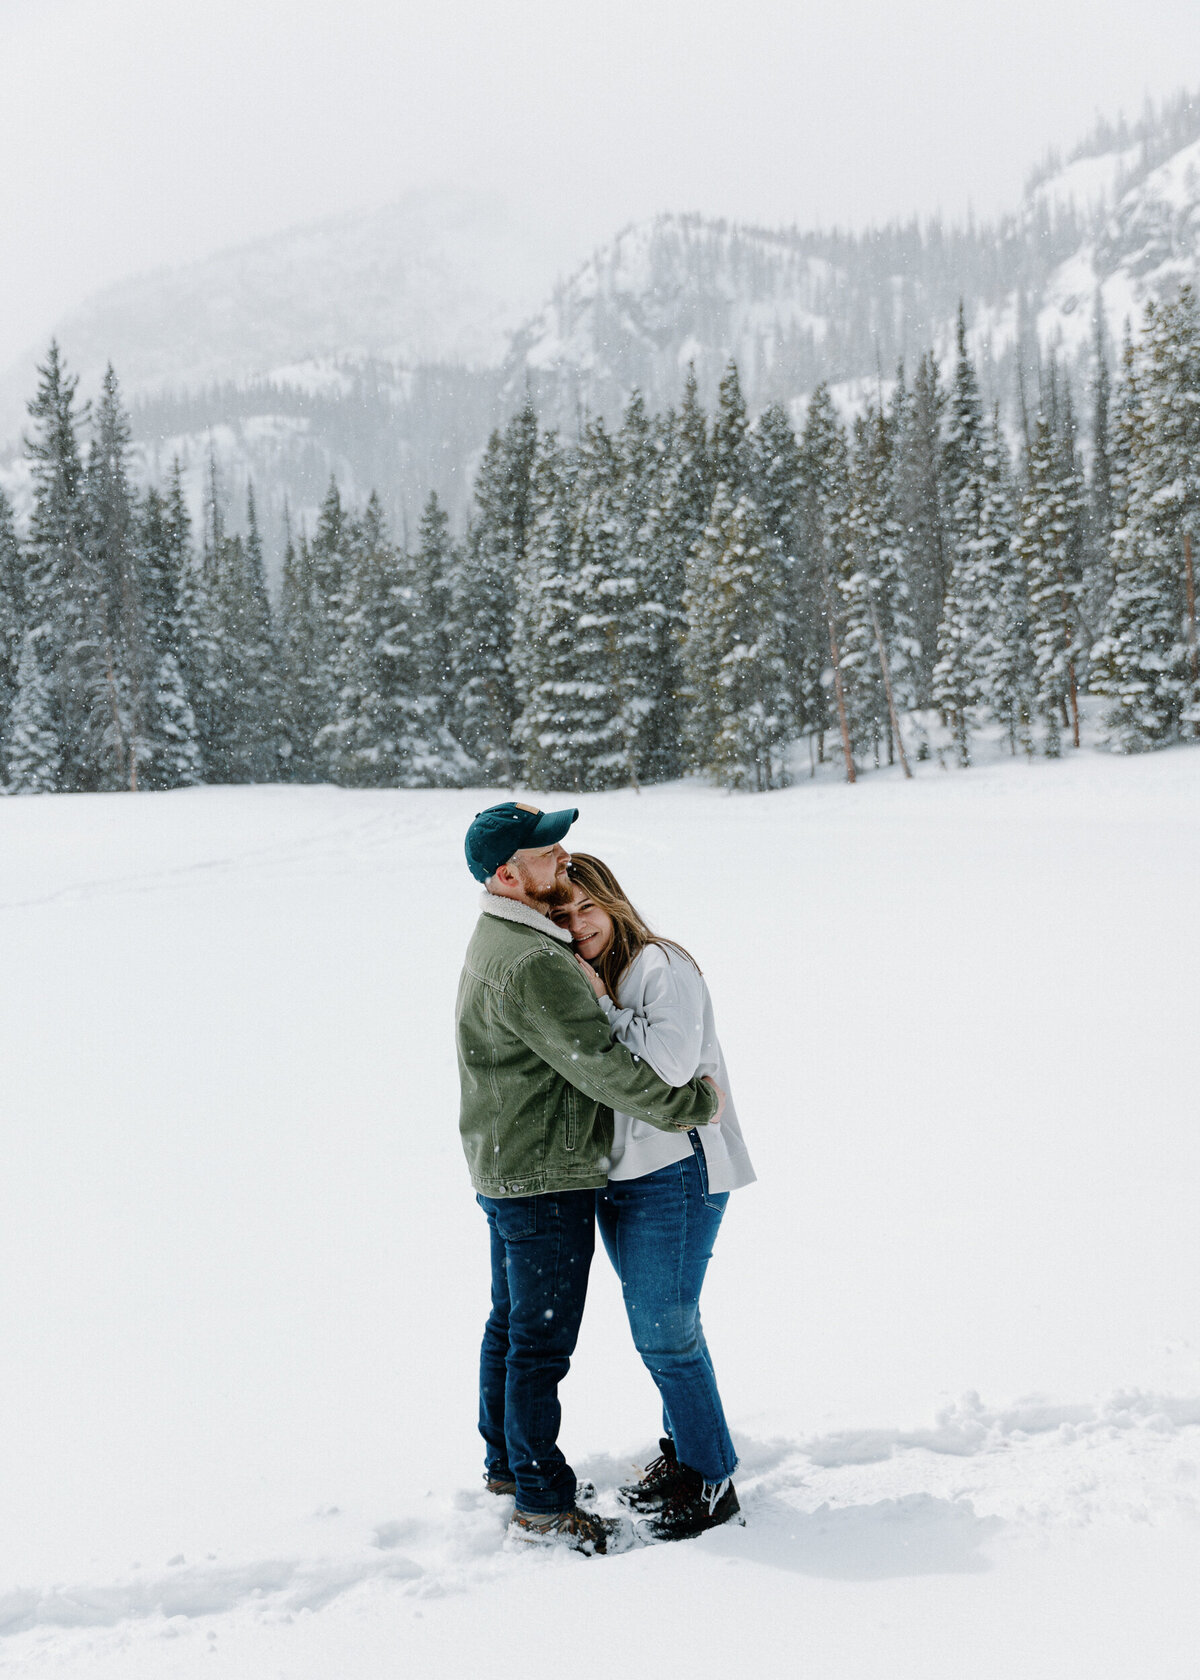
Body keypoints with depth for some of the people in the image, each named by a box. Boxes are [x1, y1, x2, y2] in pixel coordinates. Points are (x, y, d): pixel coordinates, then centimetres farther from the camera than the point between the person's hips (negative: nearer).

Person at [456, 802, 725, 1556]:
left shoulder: (499, 937, 7)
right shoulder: (532, 964, -27)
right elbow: (602, 1066, -27)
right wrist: (693, 1104, -17)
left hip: (504, 1166, 11)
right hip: (545, 1178, -11)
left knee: (512, 1324, 22)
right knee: (541, 1343, 0)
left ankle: (507, 1462, 37)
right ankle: (543, 1505, 11)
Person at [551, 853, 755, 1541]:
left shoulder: (661, 966, -12)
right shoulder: (582, 980, 14)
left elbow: (669, 1063, -24)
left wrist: (599, 1007, -18)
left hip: (676, 1169, -8)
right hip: (618, 1173, 8)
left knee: (665, 1331, -6)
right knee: (656, 1324, 17)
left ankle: (712, 1484, 7)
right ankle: (682, 1453, 32)